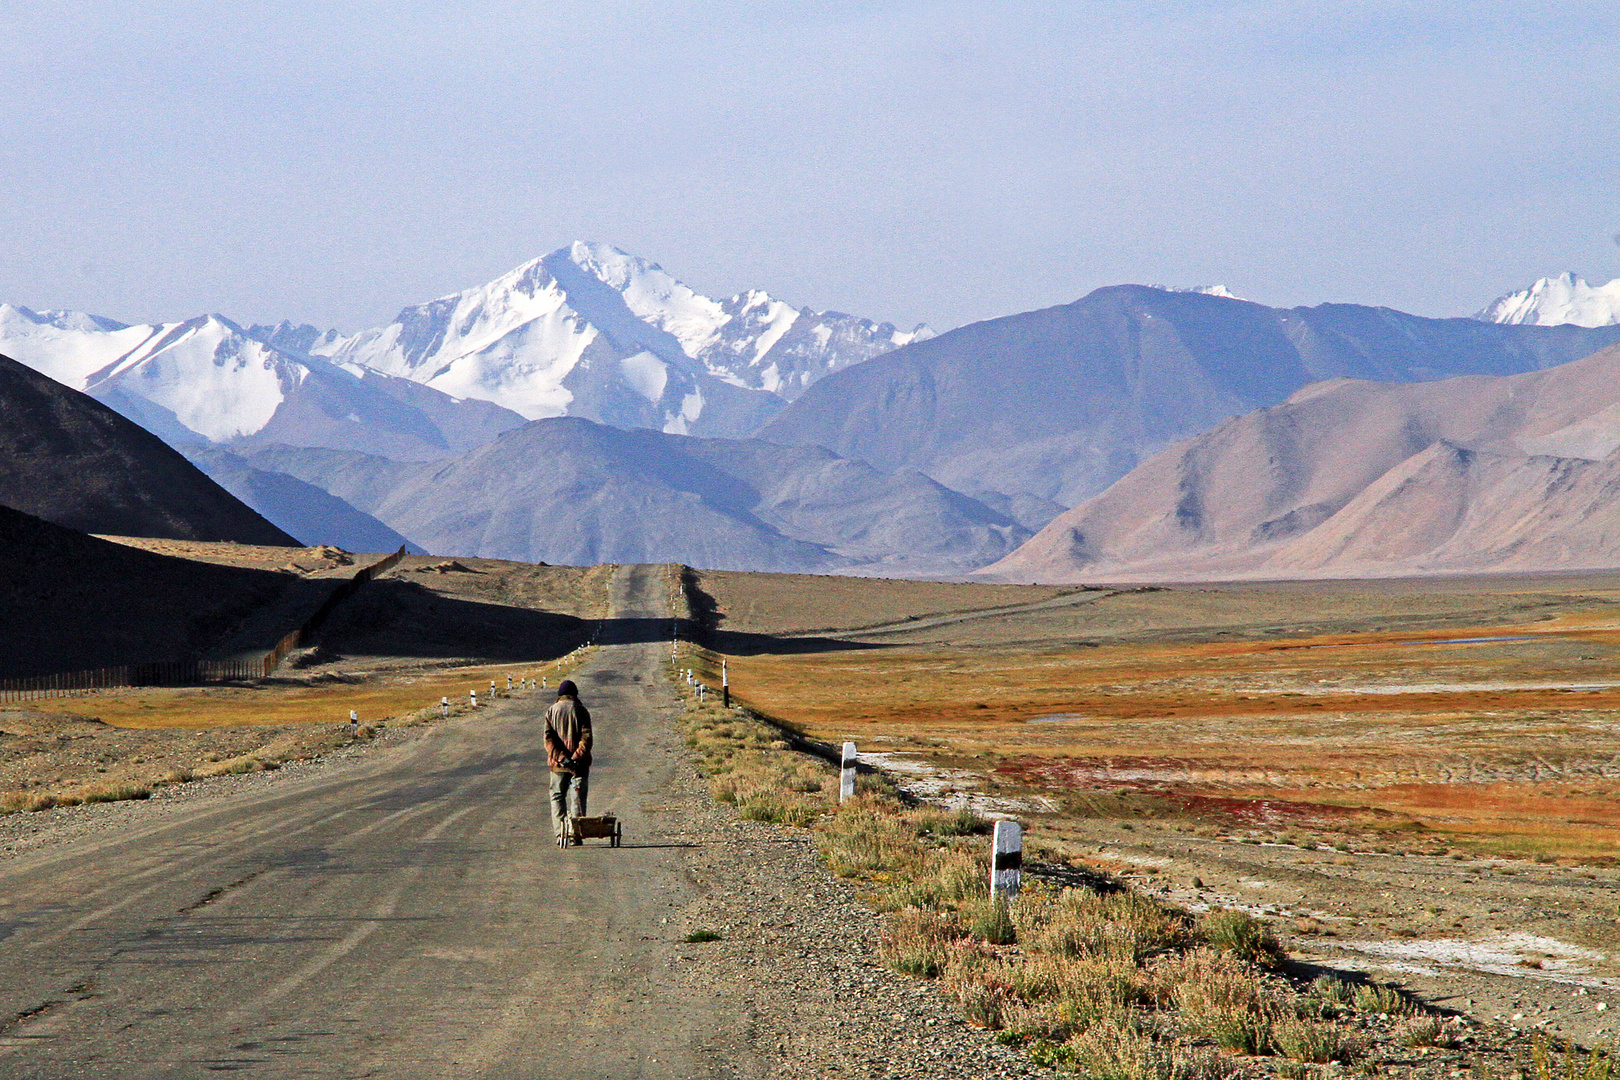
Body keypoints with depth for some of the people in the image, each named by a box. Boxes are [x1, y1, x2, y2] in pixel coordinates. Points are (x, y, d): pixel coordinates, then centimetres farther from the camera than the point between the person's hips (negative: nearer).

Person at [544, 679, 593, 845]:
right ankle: (575, 834, -4)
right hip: (579, 763, -1)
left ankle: (560, 833, 1)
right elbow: (586, 737, -12)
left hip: (557, 762, 1)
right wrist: (577, 757, -15)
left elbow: (548, 739, -6)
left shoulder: (551, 711, 4)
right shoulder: (581, 710, -1)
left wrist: (560, 757, -12)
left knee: (557, 796, 11)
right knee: (577, 797, 3)